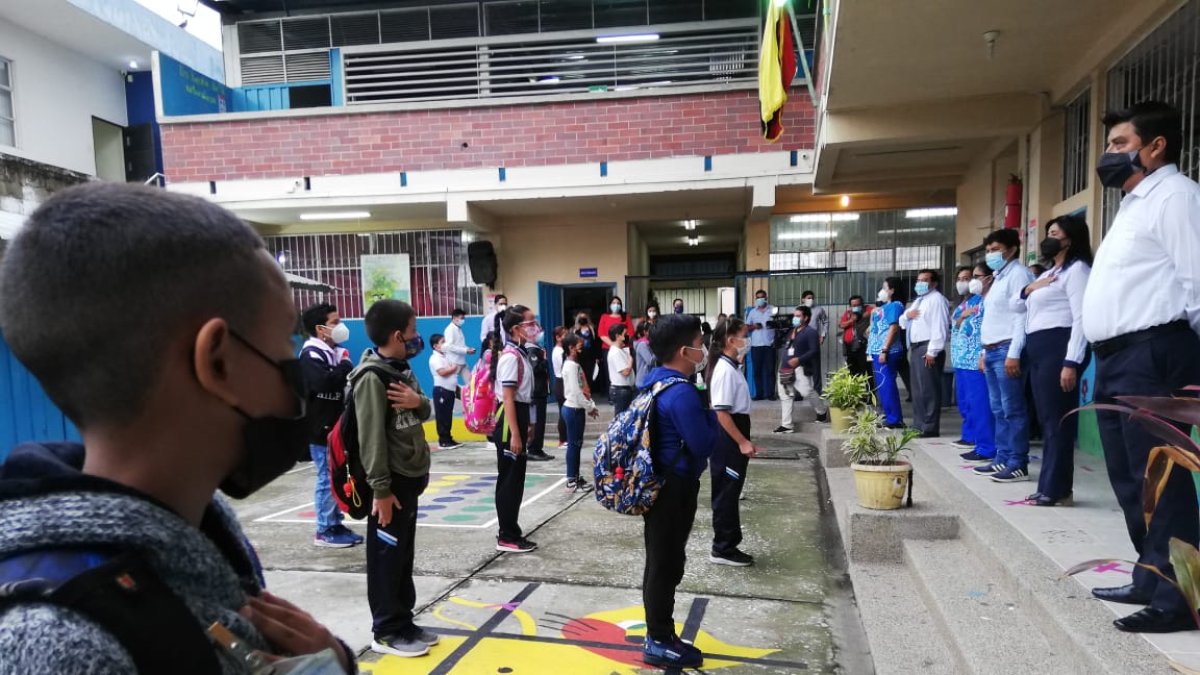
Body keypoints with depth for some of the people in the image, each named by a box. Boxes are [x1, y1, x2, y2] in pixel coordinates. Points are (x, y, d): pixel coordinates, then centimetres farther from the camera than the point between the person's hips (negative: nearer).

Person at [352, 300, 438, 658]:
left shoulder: (402, 369, 11)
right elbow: (371, 437, -20)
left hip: (410, 477, 9)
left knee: (404, 554, 16)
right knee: (386, 557, 2)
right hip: (391, 482, -9)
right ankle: (387, 631, 14)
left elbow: (424, 414, 17)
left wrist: (419, 401, -7)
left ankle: (403, 623, 27)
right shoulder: (372, 376, -17)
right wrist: (380, 488, -21)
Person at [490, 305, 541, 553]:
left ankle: (509, 532, 25)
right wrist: (514, 435, -22)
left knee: (514, 478, 15)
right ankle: (507, 538, 7)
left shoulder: (520, 354, 12)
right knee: (509, 479, -2)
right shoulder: (511, 356, -18)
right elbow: (508, 398, -21)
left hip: (519, 416, 10)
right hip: (509, 420, -10)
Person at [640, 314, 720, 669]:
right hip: (674, 489, -10)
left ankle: (660, 635, 30)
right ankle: (659, 642, 16)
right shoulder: (681, 392, -23)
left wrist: (703, 413, 6)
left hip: (659, 485, 10)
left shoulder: (655, 381, 7)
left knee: (664, 562, 18)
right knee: (665, 565, 2)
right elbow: (703, 444, -21)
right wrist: (711, 414, -5)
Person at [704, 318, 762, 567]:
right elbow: (721, 412, -24)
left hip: (734, 435, 10)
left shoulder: (731, 367, 11)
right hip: (728, 437, -10)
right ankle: (722, 549, 10)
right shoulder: (725, 370, -19)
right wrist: (742, 442, -22)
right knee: (726, 494, 0)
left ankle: (728, 544, 25)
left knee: (730, 493, 16)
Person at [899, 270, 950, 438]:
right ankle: (918, 425, 22)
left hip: (927, 349, -10)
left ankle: (930, 428, -7)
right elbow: (902, 323, 27)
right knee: (917, 389, 14)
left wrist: (932, 352, -22)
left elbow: (939, 327, -17)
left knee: (928, 389, -9)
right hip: (915, 348, 10)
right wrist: (907, 315, 2)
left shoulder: (936, 299, -7)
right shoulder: (918, 300, 23)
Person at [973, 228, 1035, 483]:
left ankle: (1018, 465, -3)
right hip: (992, 350, 9)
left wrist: (1014, 353, -21)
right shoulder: (998, 277, 21)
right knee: (999, 410, 11)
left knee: (1013, 410, -7)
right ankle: (1002, 459, 16)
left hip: (1007, 350, -9)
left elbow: (1022, 316, -15)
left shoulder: (1018, 274, -7)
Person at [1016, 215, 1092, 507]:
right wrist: (1029, 289, 5)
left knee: (1058, 420, -7)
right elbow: (1018, 307, 28)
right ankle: (1050, 486, 16)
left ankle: (1056, 489, -3)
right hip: (1038, 349, 10)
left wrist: (1071, 363, -22)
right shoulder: (1050, 272, 24)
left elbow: (1081, 318, -15)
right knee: (1048, 419, 10)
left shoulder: (1076, 269, -6)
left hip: (1058, 347, -10)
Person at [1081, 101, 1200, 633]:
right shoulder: (1134, 205, 24)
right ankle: (1150, 580, 27)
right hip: (1115, 357, 10)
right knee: (1129, 479, 15)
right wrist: (1103, 359, 19)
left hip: (1151, 354, -10)